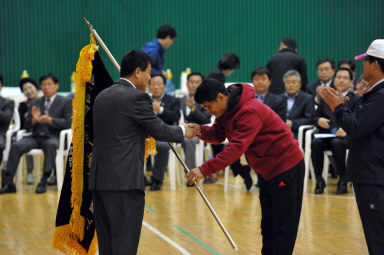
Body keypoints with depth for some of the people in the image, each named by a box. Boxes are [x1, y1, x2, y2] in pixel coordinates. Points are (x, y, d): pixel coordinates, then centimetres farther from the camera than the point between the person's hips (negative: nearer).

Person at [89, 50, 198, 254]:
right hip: (125, 182, -8)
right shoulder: (137, 97, -10)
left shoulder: (102, 97, 15)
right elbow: (159, 131, -3)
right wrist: (183, 131, 16)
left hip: (99, 180, 8)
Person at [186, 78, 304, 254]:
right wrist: (200, 130, -17)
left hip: (286, 167, -10)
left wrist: (204, 170, -40)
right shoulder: (226, 110, 3)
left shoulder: (250, 112, -28)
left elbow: (237, 148, -36)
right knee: (267, 226, 17)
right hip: (267, 170, 10)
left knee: (283, 228, -6)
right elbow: (217, 135, 6)